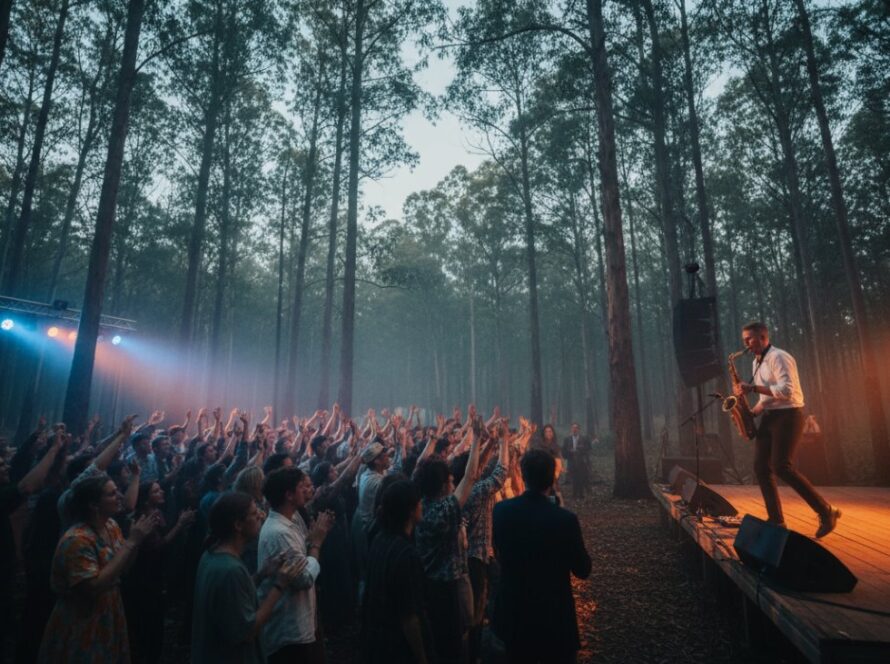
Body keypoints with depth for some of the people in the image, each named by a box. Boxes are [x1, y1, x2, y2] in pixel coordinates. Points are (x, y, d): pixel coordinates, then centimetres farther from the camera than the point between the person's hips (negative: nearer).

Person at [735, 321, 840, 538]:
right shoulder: (757, 363, 16)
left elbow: (786, 391, -23)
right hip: (769, 417, 9)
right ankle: (776, 520, 6)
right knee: (761, 467, 2)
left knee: (781, 467, -14)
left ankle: (826, 512, 0)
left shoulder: (778, 357, -12)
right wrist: (751, 412, 7)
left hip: (787, 416, -9)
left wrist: (752, 388, -23)